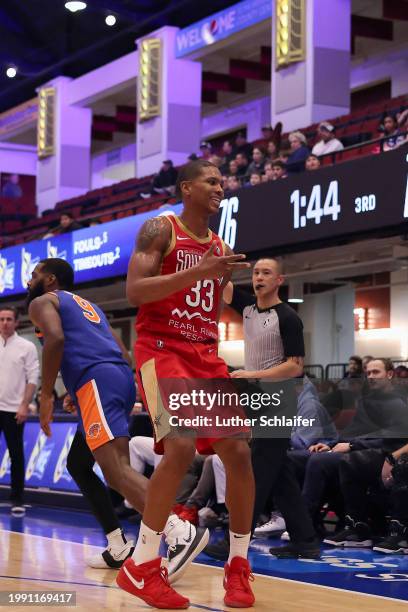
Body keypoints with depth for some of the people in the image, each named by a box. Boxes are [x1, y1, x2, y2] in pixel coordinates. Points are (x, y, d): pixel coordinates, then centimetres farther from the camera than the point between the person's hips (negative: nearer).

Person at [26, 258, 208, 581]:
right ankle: (119, 548, 15)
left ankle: (182, 533, -39)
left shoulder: (42, 302, 12)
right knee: (79, 465, 22)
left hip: (95, 381, -9)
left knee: (117, 470, -20)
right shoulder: (88, 305, 34)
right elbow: (124, 354, 27)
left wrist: (46, 396, -8)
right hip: (123, 377, 9)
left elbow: (56, 339, -11)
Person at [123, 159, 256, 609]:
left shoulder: (221, 248, 16)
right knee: (181, 446, -25)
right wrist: (198, 272, -24)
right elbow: (133, 292, -18)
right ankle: (140, 567, -13)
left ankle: (238, 566, 10)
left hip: (207, 355, 7)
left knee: (238, 451, -4)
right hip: (162, 350, -7)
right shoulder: (160, 230, -3)